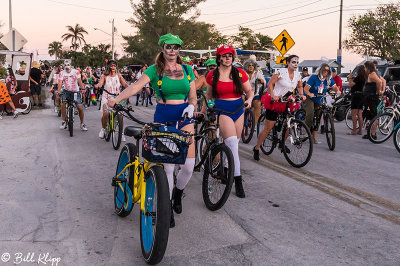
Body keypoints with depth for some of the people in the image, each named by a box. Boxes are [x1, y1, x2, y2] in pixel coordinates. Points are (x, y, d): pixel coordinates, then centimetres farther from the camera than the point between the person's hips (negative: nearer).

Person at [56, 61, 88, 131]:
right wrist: (58, 91, -33)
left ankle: (82, 124, 10)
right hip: (66, 91, 1)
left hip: (75, 91, -1)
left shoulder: (76, 72, -8)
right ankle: (64, 121, -6)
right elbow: (60, 82, -14)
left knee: (80, 108, -9)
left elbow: (79, 81, -18)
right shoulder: (62, 73, -4)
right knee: (63, 104, -22)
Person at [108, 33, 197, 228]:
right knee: (167, 165, -7)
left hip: (184, 117, 3)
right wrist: (116, 99, -30)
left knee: (189, 165, -5)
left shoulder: (187, 70, 10)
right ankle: (167, 207, 12)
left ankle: (178, 193, 27)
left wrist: (190, 107, -12)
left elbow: (193, 96, 11)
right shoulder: (155, 70, 0)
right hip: (163, 117, -3)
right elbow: (136, 86, -15)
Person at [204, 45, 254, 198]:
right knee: (232, 143, -18)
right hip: (221, 110, -3)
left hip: (238, 110, 4)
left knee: (234, 143, 9)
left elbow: (249, 91, 9)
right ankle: (238, 181, -16)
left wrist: (249, 99, -11)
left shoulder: (240, 73, 5)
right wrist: (203, 111, 14)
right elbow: (208, 95, 14)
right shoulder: (212, 75, 3)